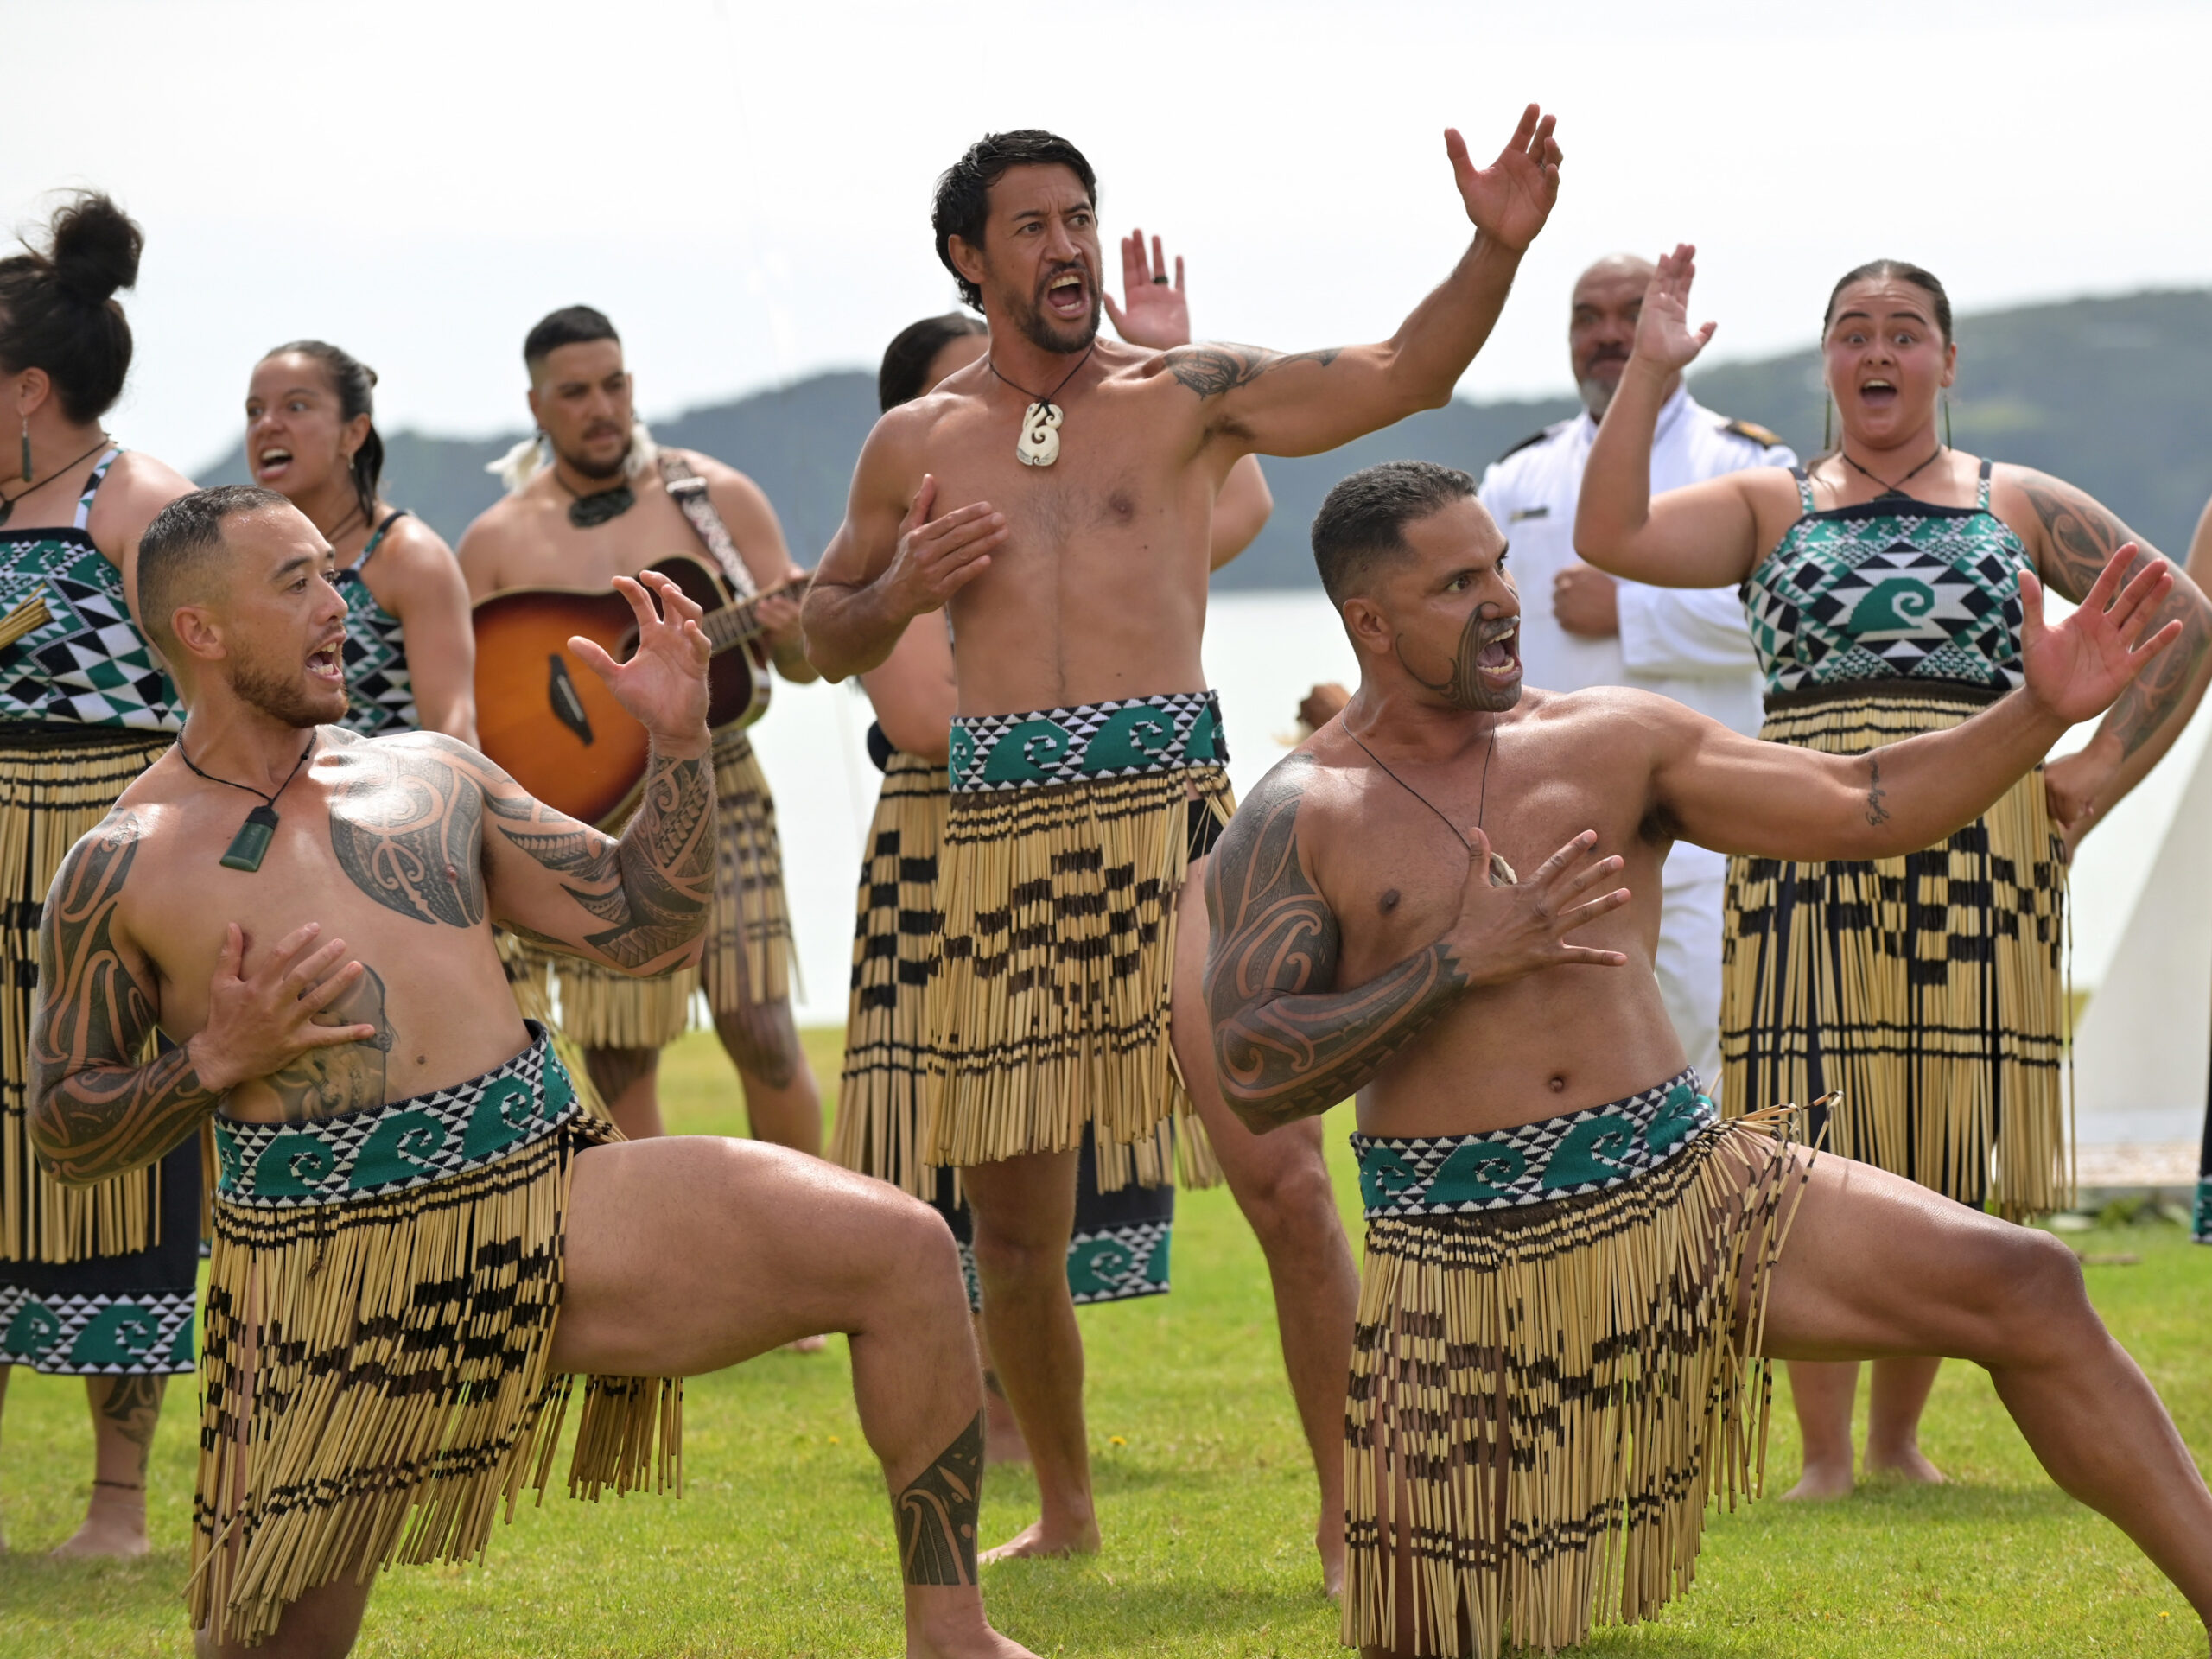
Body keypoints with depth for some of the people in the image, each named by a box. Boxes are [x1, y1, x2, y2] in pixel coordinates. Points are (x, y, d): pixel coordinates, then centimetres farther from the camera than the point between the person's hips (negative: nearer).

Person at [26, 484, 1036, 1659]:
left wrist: (679, 741, 7)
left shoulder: (430, 777, 16)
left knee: (901, 1251, -14)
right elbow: (62, 1130, 6)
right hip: (336, 1272, -3)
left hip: (553, 1199, 3)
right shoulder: (119, 870, 4)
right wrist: (219, 1058, -10)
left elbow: (646, 929, 18)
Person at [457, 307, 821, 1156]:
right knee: (617, 1063, 0)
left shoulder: (715, 497, 6)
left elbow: (804, 665, 6)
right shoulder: (499, 541, 6)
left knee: (762, 1036, -8)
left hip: (714, 796, 0)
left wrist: (794, 632, -17)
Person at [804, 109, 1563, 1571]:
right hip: (1000, 831, 3)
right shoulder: (917, 443, 14)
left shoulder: (1187, 396, 6)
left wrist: (1496, 248, -19)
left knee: (1281, 1173, -14)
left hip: (1167, 806, -3)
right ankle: (1065, 1512, 29)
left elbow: (1400, 377, -4)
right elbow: (825, 633, 24)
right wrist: (901, 592, 2)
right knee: (1013, 1219, 9)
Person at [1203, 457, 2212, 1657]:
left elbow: (1869, 807, 5)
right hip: (1467, 1254, -2)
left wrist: (2042, 712, -8)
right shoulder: (1298, 822, -1)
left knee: (2024, 1289, -14)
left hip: (1681, 1190, 3)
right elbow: (1250, 1074, -10)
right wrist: (1463, 961, -16)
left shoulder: (1612, 743, 9)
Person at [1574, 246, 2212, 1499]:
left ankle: (1899, 1434, 16)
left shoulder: (2020, 505, 13)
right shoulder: (1772, 506, 12)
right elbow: (1613, 536, -3)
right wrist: (1652, 372, -8)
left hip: (1978, 854, 1)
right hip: (1809, 851, -1)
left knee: (1948, 1160, 2)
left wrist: (2101, 774, 5)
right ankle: (1824, 1454, -1)